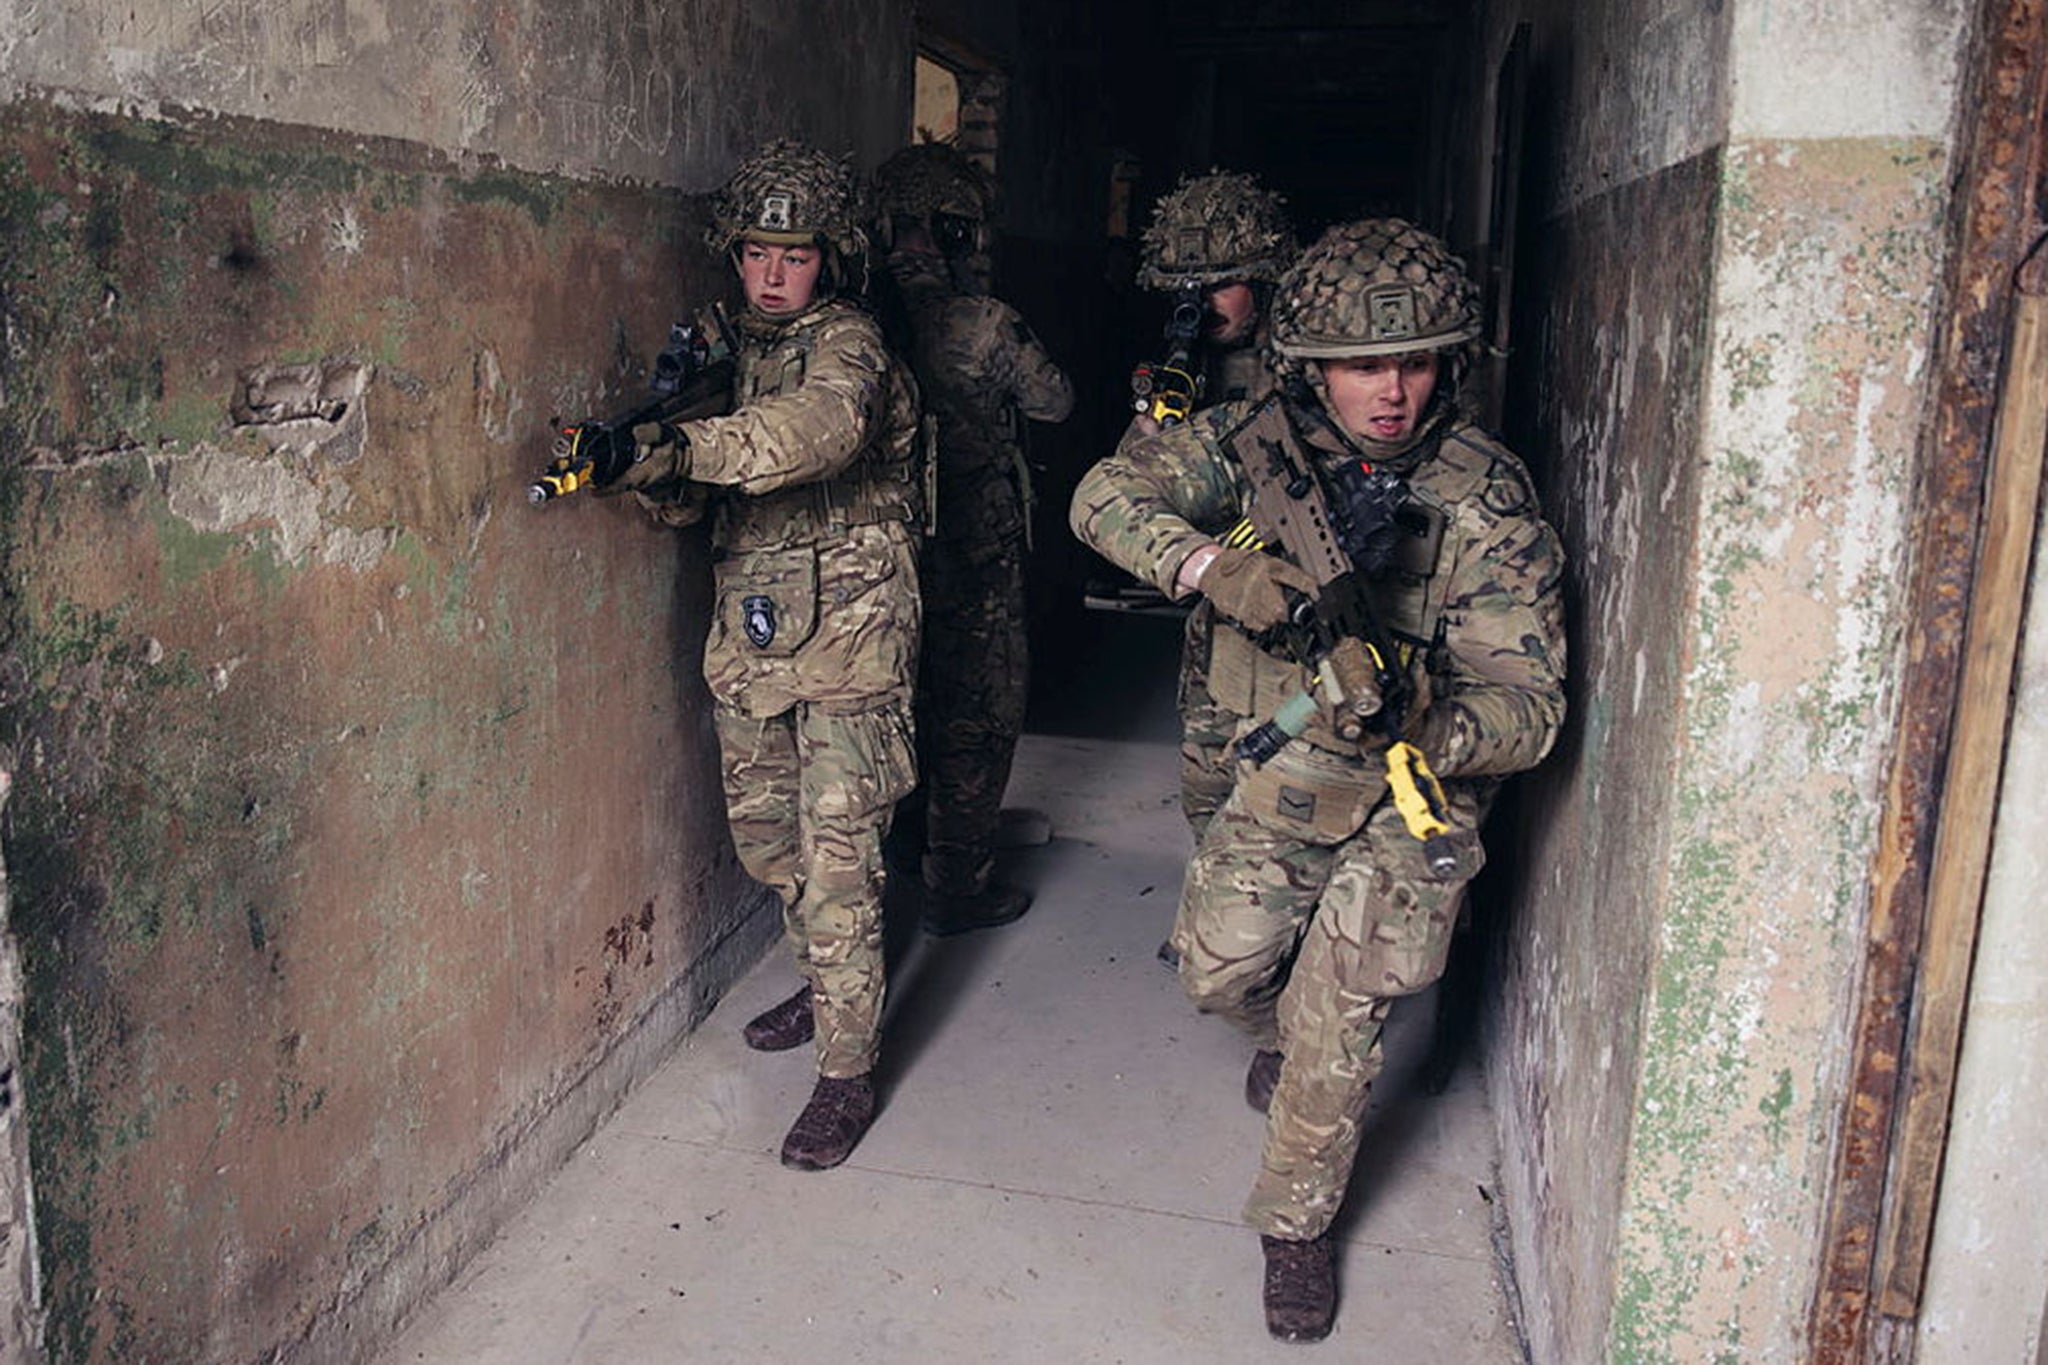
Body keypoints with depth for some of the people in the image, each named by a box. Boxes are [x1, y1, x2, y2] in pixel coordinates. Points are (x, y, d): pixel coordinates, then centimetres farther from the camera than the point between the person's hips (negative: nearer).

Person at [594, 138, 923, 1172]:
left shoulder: (848, 345, -10)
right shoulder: (740, 348, 12)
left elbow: (819, 426, -35)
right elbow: (702, 493, 10)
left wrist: (683, 447, -48)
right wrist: (661, 474, -15)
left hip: (846, 641, -8)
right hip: (751, 641, 8)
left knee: (837, 858, -6)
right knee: (763, 834, 18)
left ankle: (847, 1070, 6)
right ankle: (829, 987, 40)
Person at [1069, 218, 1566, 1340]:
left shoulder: (1489, 503, -21)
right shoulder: (1261, 442, -12)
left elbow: (1530, 709, -23)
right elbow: (1105, 496, -14)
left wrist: (1421, 726, -45)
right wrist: (1213, 564, -32)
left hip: (1414, 792, -3)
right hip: (1282, 764, 4)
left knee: (1335, 1020, -9)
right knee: (1217, 971, 7)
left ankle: (1297, 1226, 17)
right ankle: (1285, 1034, 46)